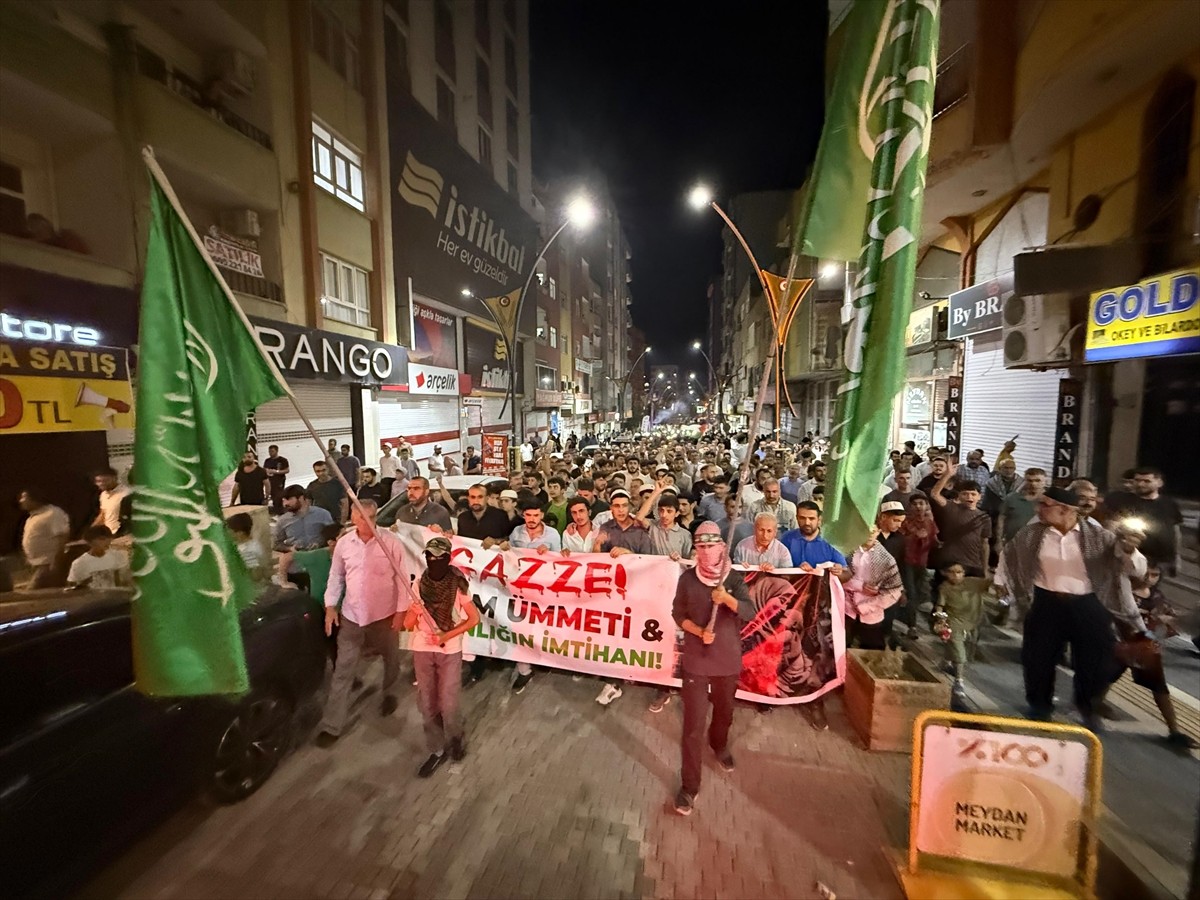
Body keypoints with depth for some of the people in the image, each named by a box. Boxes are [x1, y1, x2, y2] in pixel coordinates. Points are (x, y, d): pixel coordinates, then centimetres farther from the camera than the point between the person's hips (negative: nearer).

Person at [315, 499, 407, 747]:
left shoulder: (391, 542, -16)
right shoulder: (343, 544, -5)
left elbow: (402, 577, -11)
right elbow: (336, 576, 8)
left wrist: (401, 609, -11)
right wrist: (330, 606, 4)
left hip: (384, 615, -2)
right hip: (351, 616, 2)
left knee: (391, 660, 19)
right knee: (343, 672, 9)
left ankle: (389, 694, 48)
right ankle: (331, 726, 23)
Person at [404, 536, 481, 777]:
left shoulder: (458, 585, -16)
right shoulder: (419, 585, -7)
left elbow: (474, 619, -9)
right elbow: (408, 625, -2)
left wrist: (446, 636, -17)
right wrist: (413, 613, -24)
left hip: (450, 651, -3)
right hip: (422, 650, 3)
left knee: (448, 703, 5)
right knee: (427, 704, 10)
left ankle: (455, 738, 35)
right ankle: (436, 750, 30)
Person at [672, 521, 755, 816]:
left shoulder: (735, 579, -9)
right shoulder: (687, 579, -10)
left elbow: (750, 613, -21)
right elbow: (678, 614, -4)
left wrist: (728, 599, -38)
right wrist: (699, 631, -19)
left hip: (728, 660, 2)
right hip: (696, 661, -1)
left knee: (724, 711, 25)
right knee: (693, 724, 2)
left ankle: (719, 745, 56)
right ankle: (689, 786, 19)